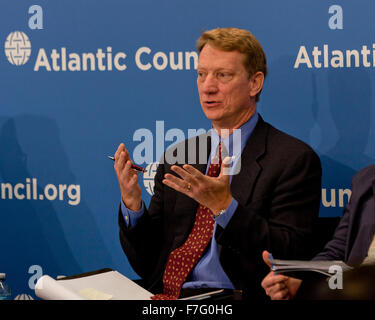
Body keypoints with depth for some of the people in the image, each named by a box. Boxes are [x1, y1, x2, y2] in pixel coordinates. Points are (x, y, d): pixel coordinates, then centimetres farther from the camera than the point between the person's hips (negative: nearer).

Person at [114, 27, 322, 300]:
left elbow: (290, 257, -8)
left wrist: (225, 207, -17)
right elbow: (146, 264, 16)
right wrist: (132, 204, -2)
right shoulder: (177, 157, 18)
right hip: (165, 296, 5)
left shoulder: (294, 159, 2)